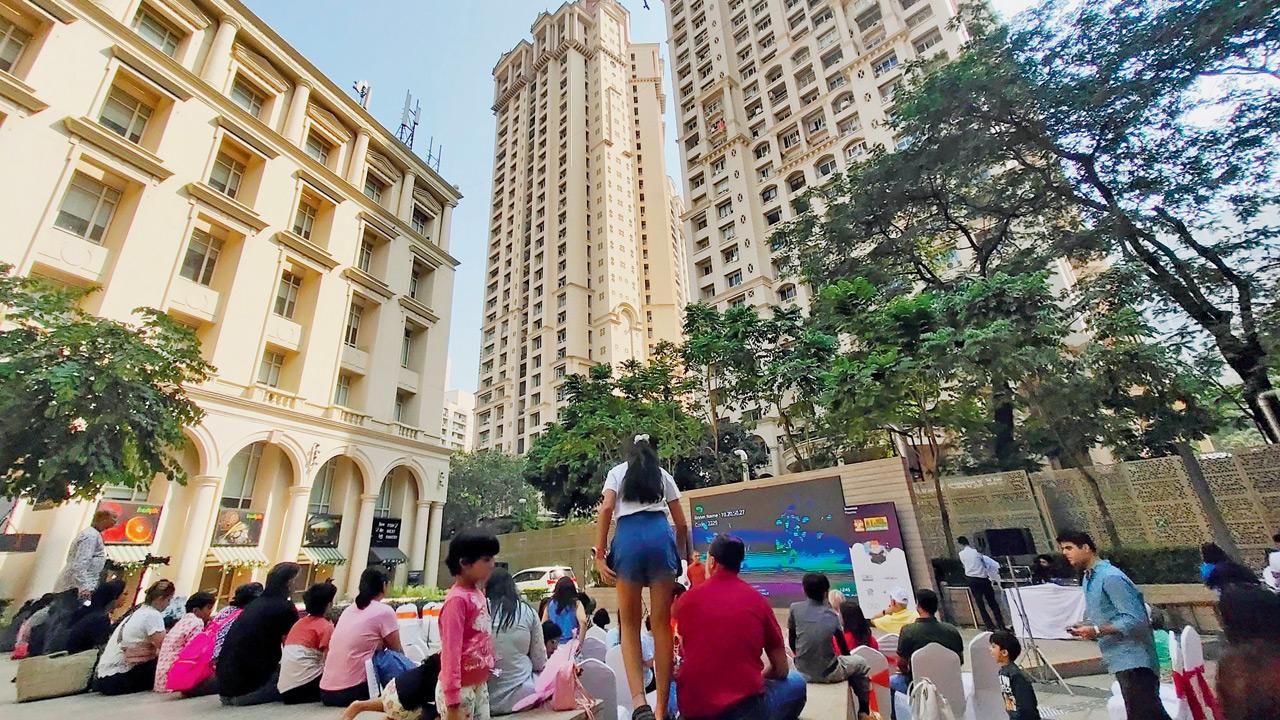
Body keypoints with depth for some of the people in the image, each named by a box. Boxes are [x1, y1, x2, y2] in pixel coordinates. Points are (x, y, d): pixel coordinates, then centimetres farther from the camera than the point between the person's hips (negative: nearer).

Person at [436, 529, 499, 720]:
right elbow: (451, 651, -22)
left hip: (479, 684, 8)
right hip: (461, 688, -8)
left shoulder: (477, 593, 3)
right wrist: (452, 702, -20)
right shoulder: (458, 599, -21)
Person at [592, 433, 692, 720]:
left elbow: (606, 509, 2)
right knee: (662, 623, 5)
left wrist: (599, 555, 0)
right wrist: (686, 554, 37)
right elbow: (681, 523, 22)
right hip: (661, 537, 1)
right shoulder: (664, 475, 23)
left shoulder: (617, 472, 20)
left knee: (629, 622, 8)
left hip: (628, 539, -1)